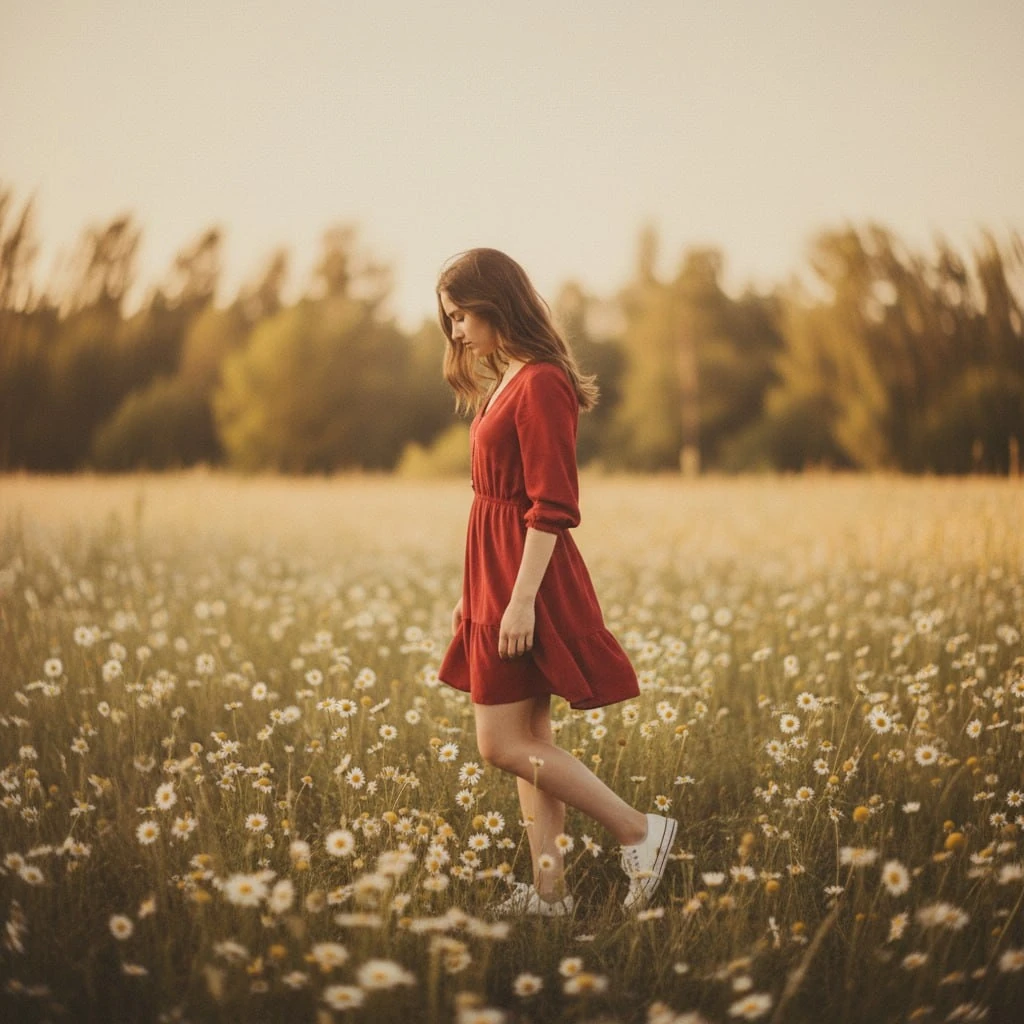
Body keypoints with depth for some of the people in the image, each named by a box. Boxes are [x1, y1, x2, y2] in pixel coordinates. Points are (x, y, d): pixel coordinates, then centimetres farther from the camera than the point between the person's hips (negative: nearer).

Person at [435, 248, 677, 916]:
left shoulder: (540, 385, -16)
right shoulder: (508, 382, 13)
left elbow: (551, 508, -20)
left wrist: (521, 600, -23)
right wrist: (479, 594, 18)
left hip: (526, 579, -10)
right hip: (498, 579, 10)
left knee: (504, 744, -6)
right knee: (529, 740, 10)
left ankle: (640, 831, 2)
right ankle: (549, 890, 15)